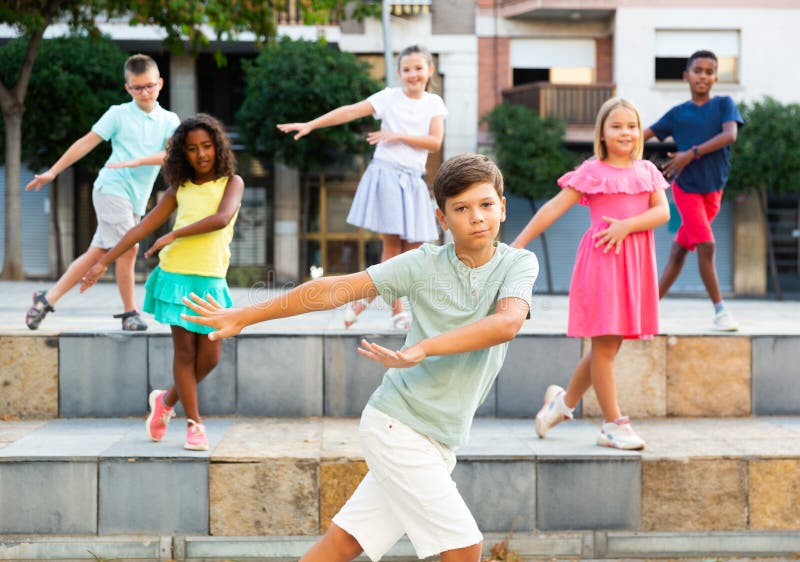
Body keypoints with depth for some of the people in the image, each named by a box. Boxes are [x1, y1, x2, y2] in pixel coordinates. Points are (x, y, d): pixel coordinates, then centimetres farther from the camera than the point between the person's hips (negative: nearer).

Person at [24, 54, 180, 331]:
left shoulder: (169, 120, 7)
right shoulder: (119, 114, 0)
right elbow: (86, 143, 2)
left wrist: (137, 161, -21)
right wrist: (53, 171, 1)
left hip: (137, 199, 5)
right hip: (112, 187, -5)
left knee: (96, 253, 6)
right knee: (128, 248, -15)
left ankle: (48, 298, 14)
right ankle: (130, 312, -2)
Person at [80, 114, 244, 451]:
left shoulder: (231, 182, 4)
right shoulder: (180, 188, 11)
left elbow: (222, 218, -16)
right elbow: (142, 228, 12)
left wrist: (174, 235, -12)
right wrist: (103, 262, 7)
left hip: (211, 280, -1)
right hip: (176, 275, 1)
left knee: (210, 356, -1)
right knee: (184, 350, -1)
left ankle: (167, 401, 23)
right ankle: (194, 424, 8)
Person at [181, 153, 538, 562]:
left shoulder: (518, 263, -1)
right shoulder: (426, 263, -5)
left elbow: (507, 322, -21)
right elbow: (336, 290, -3)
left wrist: (421, 350, -32)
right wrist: (243, 317, -1)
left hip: (439, 443, 3)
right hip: (398, 424, -3)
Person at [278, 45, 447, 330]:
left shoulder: (434, 103, 6)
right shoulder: (389, 97, -2)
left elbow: (435, 142, -4)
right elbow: (350, 112, -10)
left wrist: (398, 136, -13)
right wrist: (310, 125, -18)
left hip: (413, 181, 4)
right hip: (386, 174, -4)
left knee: (412, 247, 2)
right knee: (392, 243, -6)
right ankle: (397, 311, 1)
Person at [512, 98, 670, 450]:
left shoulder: (647, 171, 11)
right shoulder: (591, 172, -2)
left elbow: (663, 211, -1)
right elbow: (553, 209, -6)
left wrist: (626, 225, -17)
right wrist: (518, 244, -12)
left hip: (635, 262, 5)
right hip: (601, 261, -5)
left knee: (608, 346, 11)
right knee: (605, 345, -2)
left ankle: (564, 401, 30)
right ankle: (614, 425, 2)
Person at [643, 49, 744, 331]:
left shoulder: (724, 104, -1)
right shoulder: (677, 113, 0)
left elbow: (730, 135, -17)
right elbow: (642, 136, 0)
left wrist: (692, 153, -24)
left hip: (713, 189, 2)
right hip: (686, 187, -2)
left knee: (680, 249, 7)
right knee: (706, 245, -14)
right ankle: (720, 311, -9)